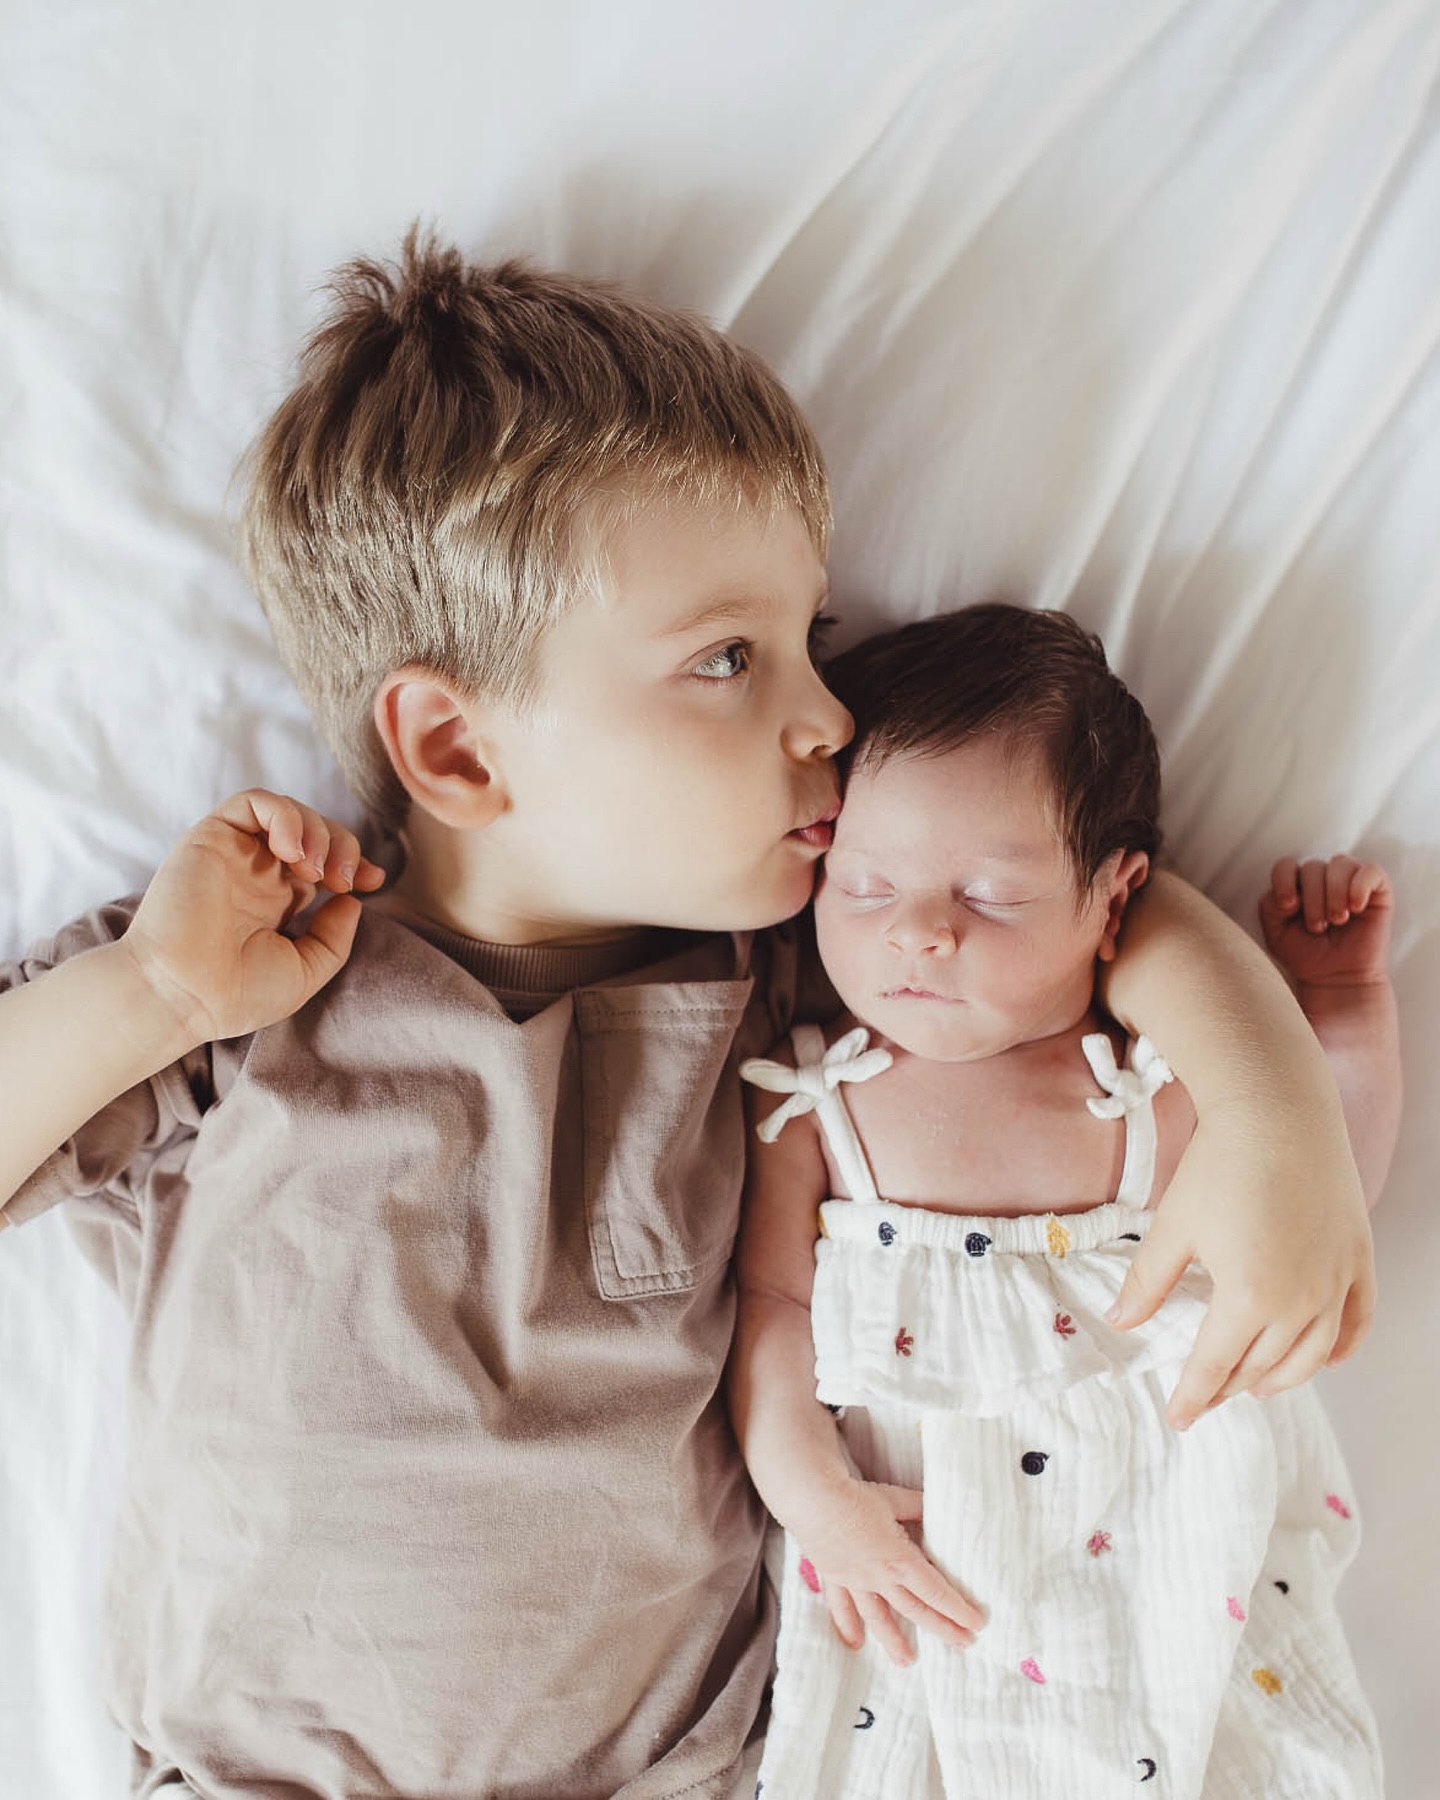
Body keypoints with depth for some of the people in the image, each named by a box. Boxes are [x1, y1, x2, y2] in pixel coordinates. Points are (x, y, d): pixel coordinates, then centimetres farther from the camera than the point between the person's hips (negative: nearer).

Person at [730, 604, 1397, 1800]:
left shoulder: (1157, 1086, -4)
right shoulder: (811, 1103, -7)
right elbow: (771, 1304, -5)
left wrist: (1347, 1014, -1)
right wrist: (817, 1502, -13)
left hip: (1154, 1529, 2)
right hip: (910, 1538, -1)